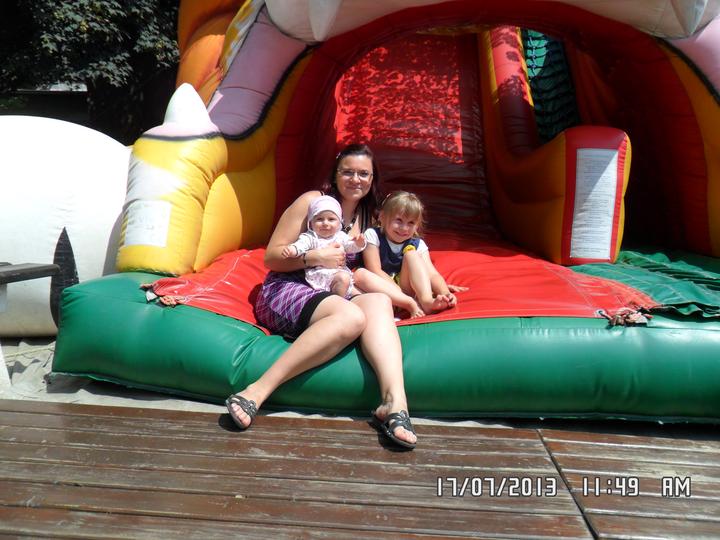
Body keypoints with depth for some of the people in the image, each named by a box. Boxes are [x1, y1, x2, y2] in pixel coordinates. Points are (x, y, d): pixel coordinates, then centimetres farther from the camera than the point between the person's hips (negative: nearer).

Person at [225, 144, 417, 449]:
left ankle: (394, 401, -45)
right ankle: (257, 392, -38)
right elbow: (271, 257, -3)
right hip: (285, 291, -5)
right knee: (351, 316, -35)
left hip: (329, 296, 5)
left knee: (378, 302, -27)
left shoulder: (367, 217, 18)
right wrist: (315, 257, -17)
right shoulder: (312, 202, 0)